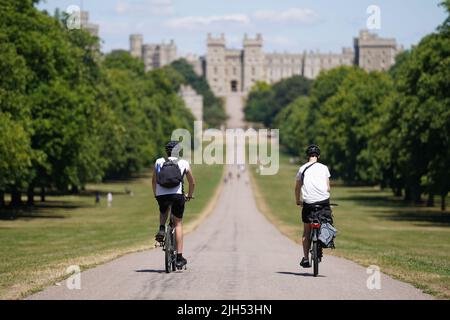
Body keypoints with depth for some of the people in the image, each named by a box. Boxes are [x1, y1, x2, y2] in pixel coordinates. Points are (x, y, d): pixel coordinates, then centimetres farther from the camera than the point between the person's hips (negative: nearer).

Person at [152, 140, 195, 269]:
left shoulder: (159, 162, 15)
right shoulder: (184, 163, 13)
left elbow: (154, 181, 19)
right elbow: (192, 182, 19)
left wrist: (156, 195, 33)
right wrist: (189, 196, 35)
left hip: (161, 195, 2)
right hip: (177, 194, -1)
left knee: (163, 212, 35)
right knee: (178, 224, 9)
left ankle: (161, 229, 5)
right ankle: (179, 257, 3)